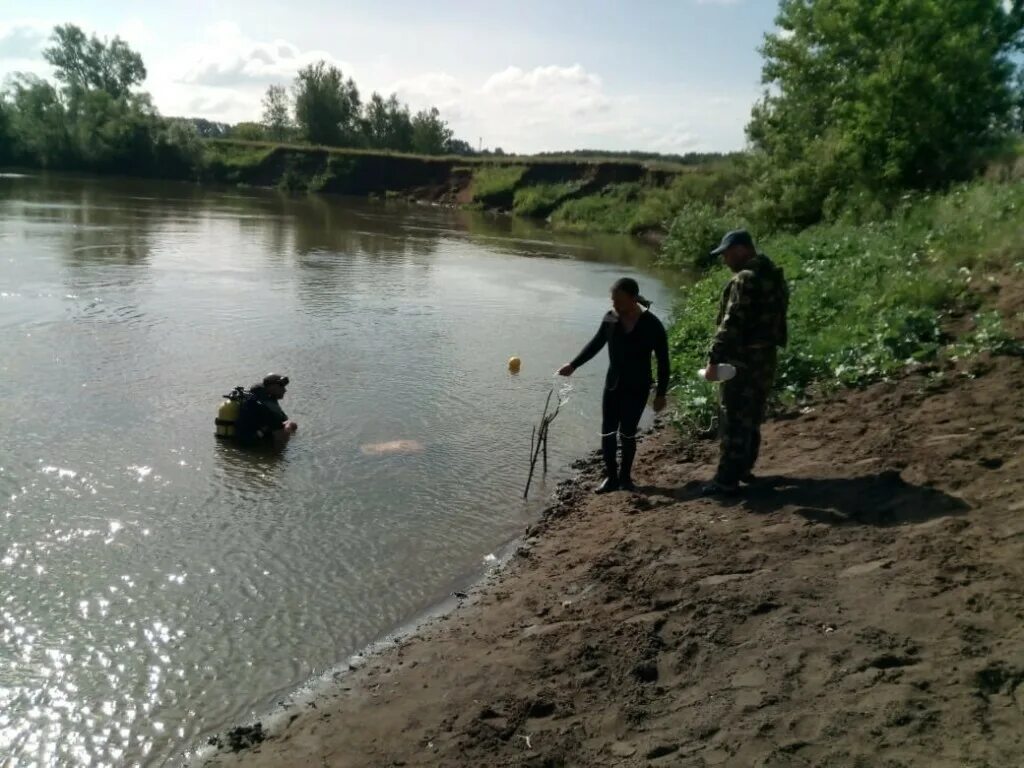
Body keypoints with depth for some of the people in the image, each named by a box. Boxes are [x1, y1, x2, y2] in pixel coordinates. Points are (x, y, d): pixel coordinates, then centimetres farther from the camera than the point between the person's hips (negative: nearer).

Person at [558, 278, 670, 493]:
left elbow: (663, 361, -9)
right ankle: (611, 476, 17)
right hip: (613, 384, 4)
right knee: (607, 432, 4)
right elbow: (596, 344, 10)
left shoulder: (651, 325, -15)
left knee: (627, 433, 2)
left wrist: (661, 393, -9)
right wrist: (574, 365, 4)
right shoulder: (610, 318, -5)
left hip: (638, 388, -4)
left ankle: (625, 477, 20)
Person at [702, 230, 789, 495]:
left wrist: (714, 359, -24)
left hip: (744, 358, -10)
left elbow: (731, 323, -24)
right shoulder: (773, 275, 13)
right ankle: (744, 467, 28)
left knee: (734, 418, -5)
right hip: (766, 354, 10)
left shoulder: (745, 279, -18)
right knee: (752, 416, 18)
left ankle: (727, 479, -3)